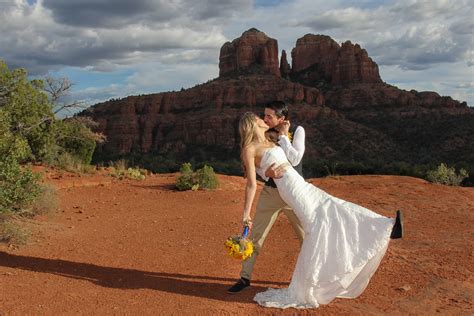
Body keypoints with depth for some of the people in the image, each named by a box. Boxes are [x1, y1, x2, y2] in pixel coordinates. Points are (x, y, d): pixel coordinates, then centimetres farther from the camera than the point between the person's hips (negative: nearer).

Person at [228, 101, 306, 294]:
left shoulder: (297, 131, -9)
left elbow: (295, 160, -21)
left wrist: (283, 136, -19)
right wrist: (267, 173, -29)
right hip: (270, 191, 2)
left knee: (307, 236, 8)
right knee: (256, 236, 3)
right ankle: (245, 277, 16)